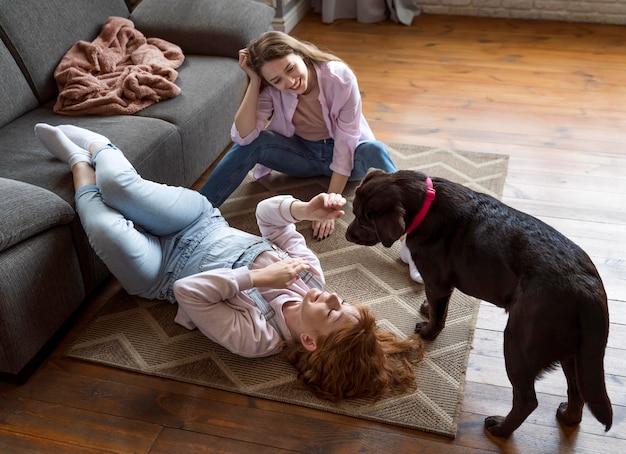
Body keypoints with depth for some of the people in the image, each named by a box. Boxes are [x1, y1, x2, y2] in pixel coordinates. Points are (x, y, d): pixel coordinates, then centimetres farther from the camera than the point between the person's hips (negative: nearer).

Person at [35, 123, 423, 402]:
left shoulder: (253, 337, -33)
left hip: (160, 271, -4)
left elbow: (188, 291, -36)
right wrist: (306, 209, -33)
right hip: (204, 223, 4)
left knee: (106, 227, -31)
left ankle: (81, 163, 5)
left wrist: (256, 277, -40)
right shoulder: (310, 276, -18)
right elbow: (267, 213, -12)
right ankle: (96, 146, 21)